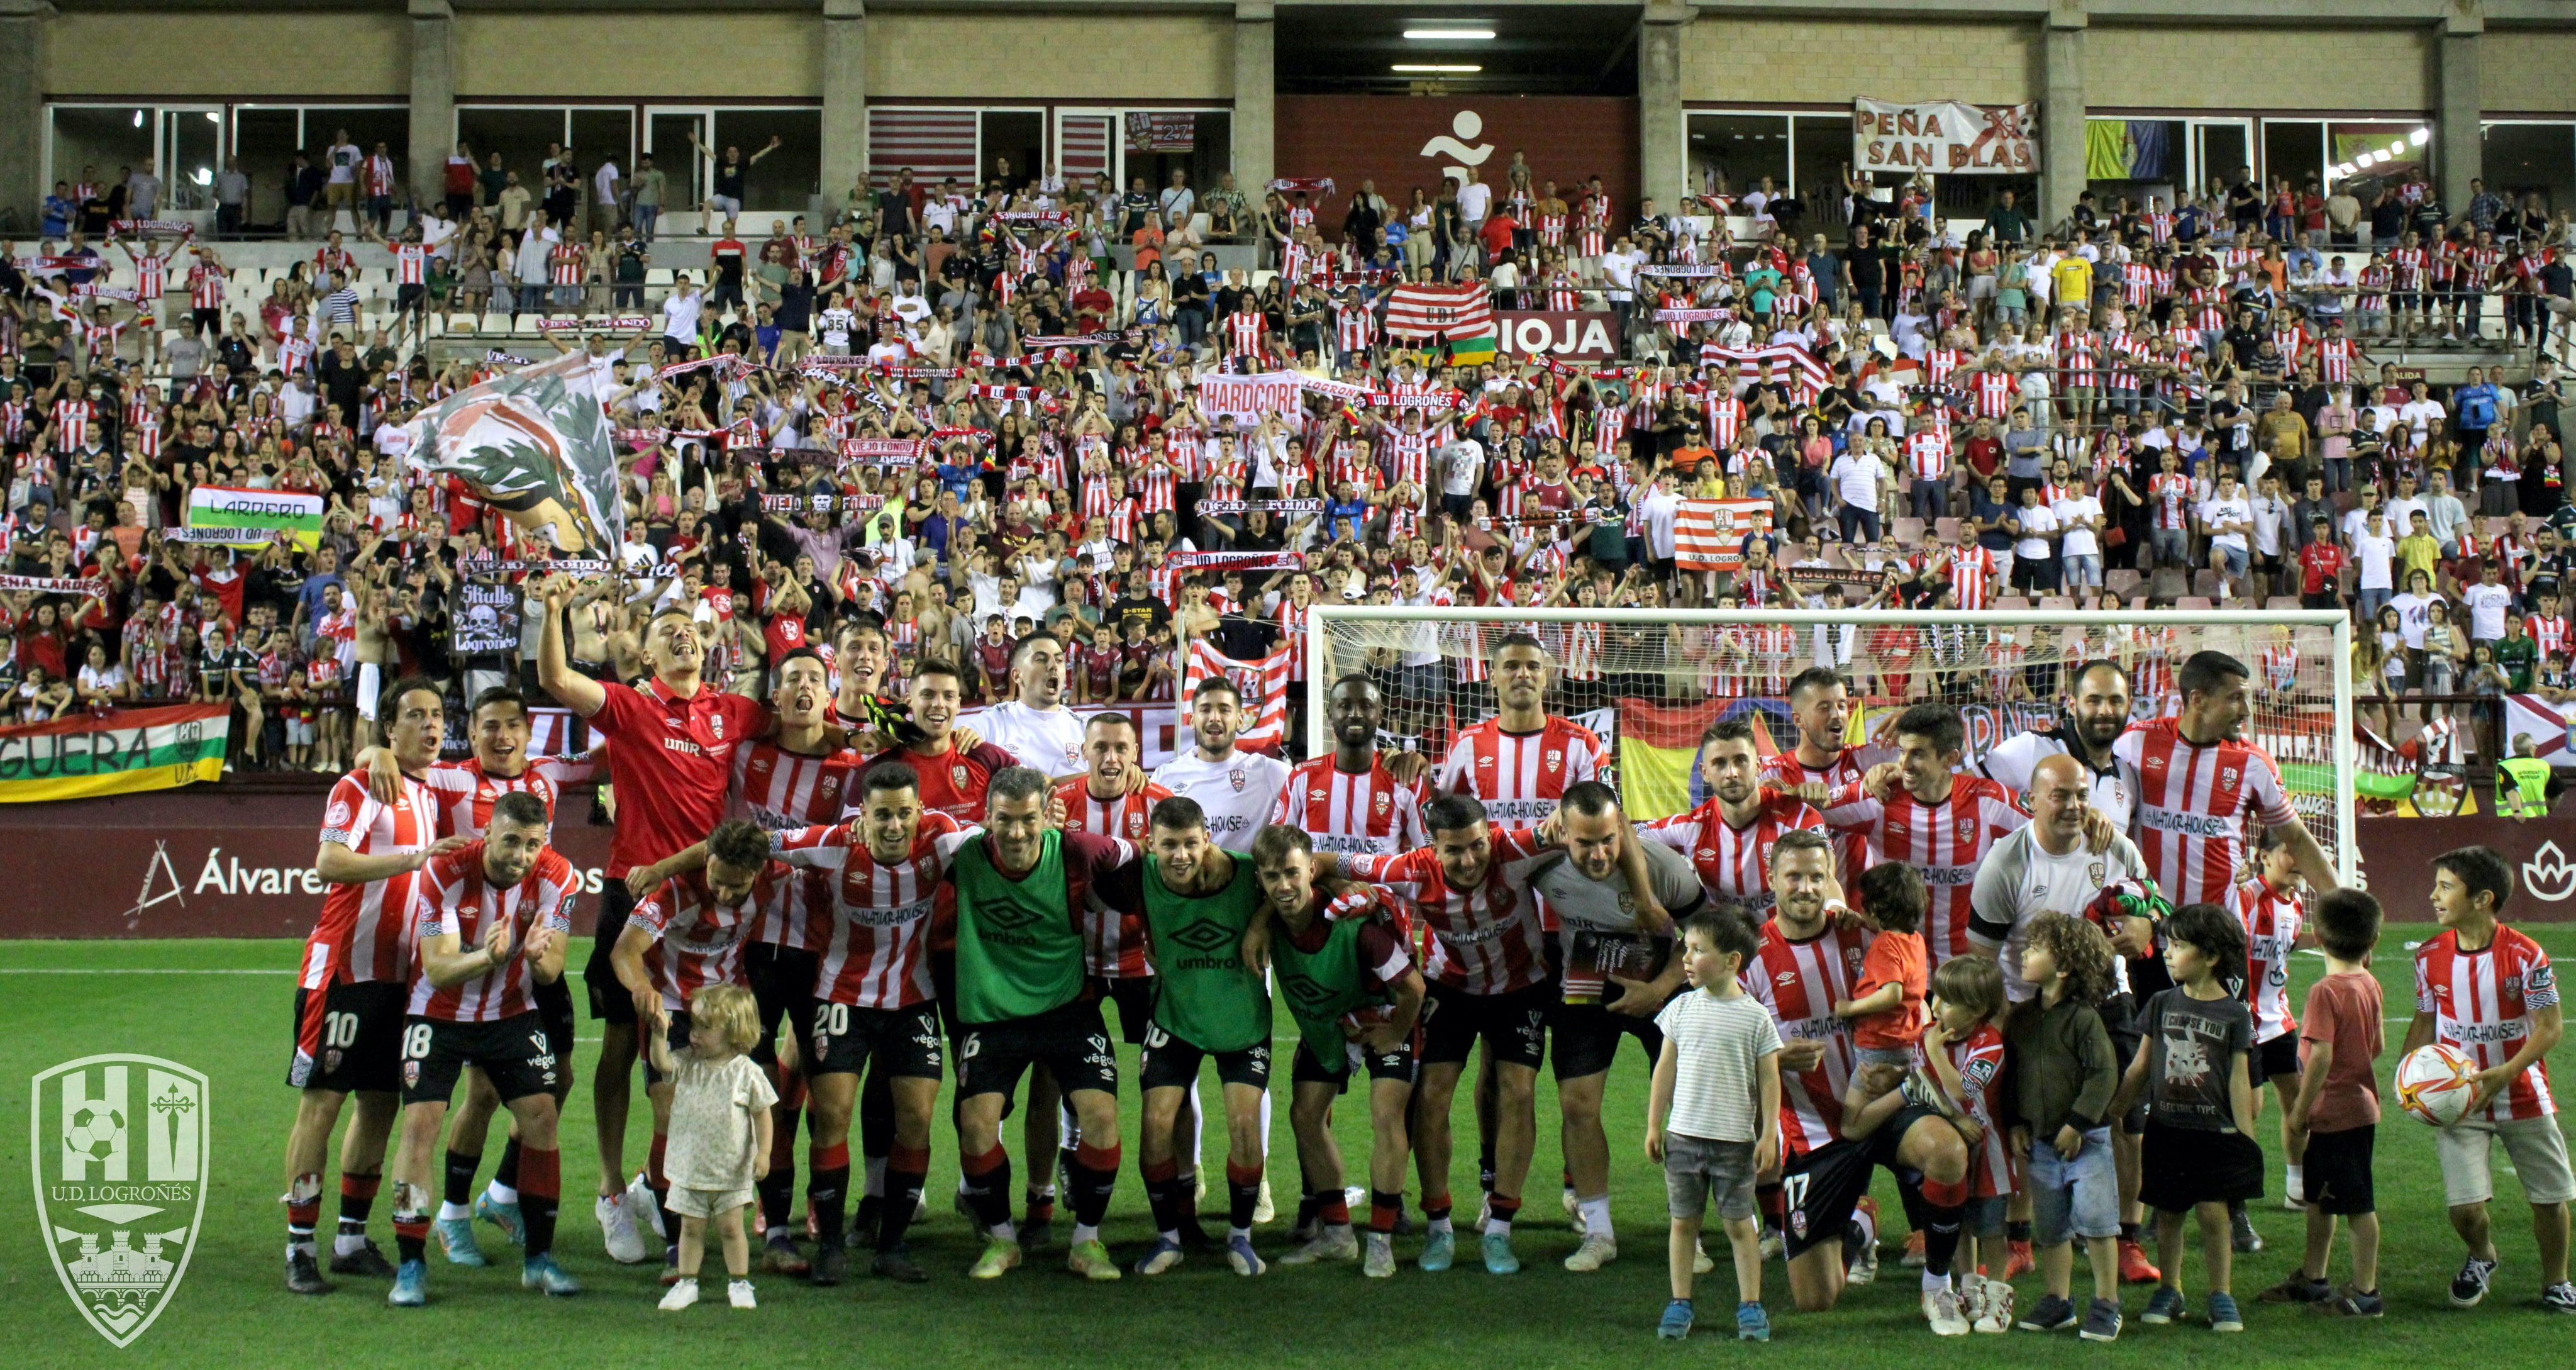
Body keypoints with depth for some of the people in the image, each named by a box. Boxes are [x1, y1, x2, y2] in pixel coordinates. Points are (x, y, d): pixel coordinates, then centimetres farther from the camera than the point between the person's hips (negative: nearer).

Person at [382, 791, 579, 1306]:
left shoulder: (556, 877, -17)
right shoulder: (445, 873, -25)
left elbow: (553, 970, -18)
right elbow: (436, 970, -27)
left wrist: (537, 958, -42)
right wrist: (487, 958, -48)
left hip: (513, 1013, 3)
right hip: (439, 1014, -2)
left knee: (541, 1117, -8)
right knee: (420, 1123, -14)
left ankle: (539, 1258, 4)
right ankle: (411, 1266, -5)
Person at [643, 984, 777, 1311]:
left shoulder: (747, 1073, -8)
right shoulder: (688, 1063, 2)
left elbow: (763, 1114, -4)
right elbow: (662, 1063, -15)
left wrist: (763, 1153, -11)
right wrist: (660, 1033, -29)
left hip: (731, 1170, -3)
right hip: (689, 1167, 3)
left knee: (731, 1227, 5)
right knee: (690, 1227, 9)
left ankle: (739, 1284, 19)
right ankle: (686, 1283, 21)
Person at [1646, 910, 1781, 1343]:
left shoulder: (1755, 1017, -5)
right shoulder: (1682, 1008, 3)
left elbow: (1769, 1079, -1)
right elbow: (1665, 1068, 8)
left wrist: (1768, 1135, -5)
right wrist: (1654, 1125, 7)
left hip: (1735, 1140, -3)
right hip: (1683, 1134, 3)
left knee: (1739, 1224, 4)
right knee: (1683, 1221, 8)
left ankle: (1750, 1308, 13)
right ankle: (1679, 1305, 16)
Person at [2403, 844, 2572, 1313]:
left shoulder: (2525, 955, -14)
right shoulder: (2430, 955, -3)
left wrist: (2507, 1073, -25)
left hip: (2524, 1095, -1)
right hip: (2457, 1099, 1)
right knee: (2464, 1207, -8)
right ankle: (2481, 1258, 26)